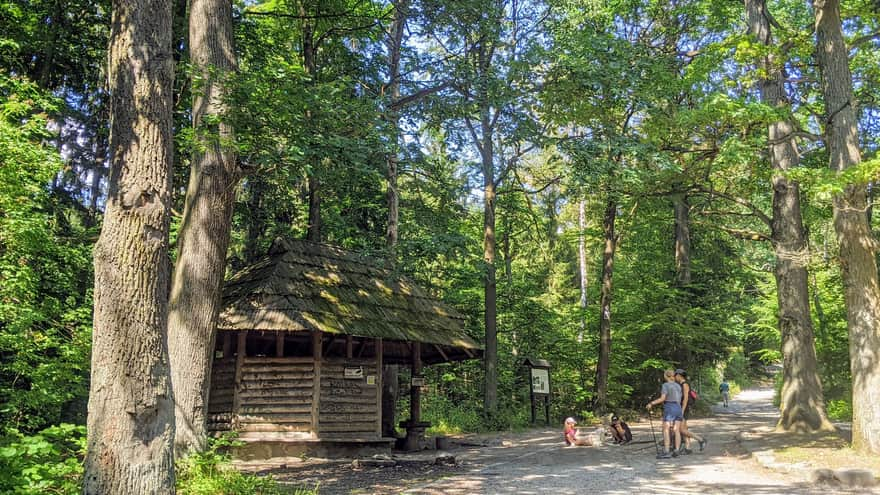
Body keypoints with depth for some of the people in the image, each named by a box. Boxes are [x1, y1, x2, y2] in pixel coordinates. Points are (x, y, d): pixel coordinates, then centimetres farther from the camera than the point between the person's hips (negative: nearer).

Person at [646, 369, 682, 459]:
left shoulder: (665, 385, -6)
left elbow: (662, 398, -15)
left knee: (665, 430, -7)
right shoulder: (678, 386, 14)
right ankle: (676, 451, 3)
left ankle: (666, 452, -13)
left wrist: (651, 403, -10)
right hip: (678, 408, 7)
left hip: (669, 408, -7)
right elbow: (680, 400, 13)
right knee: (677, 431, 6)